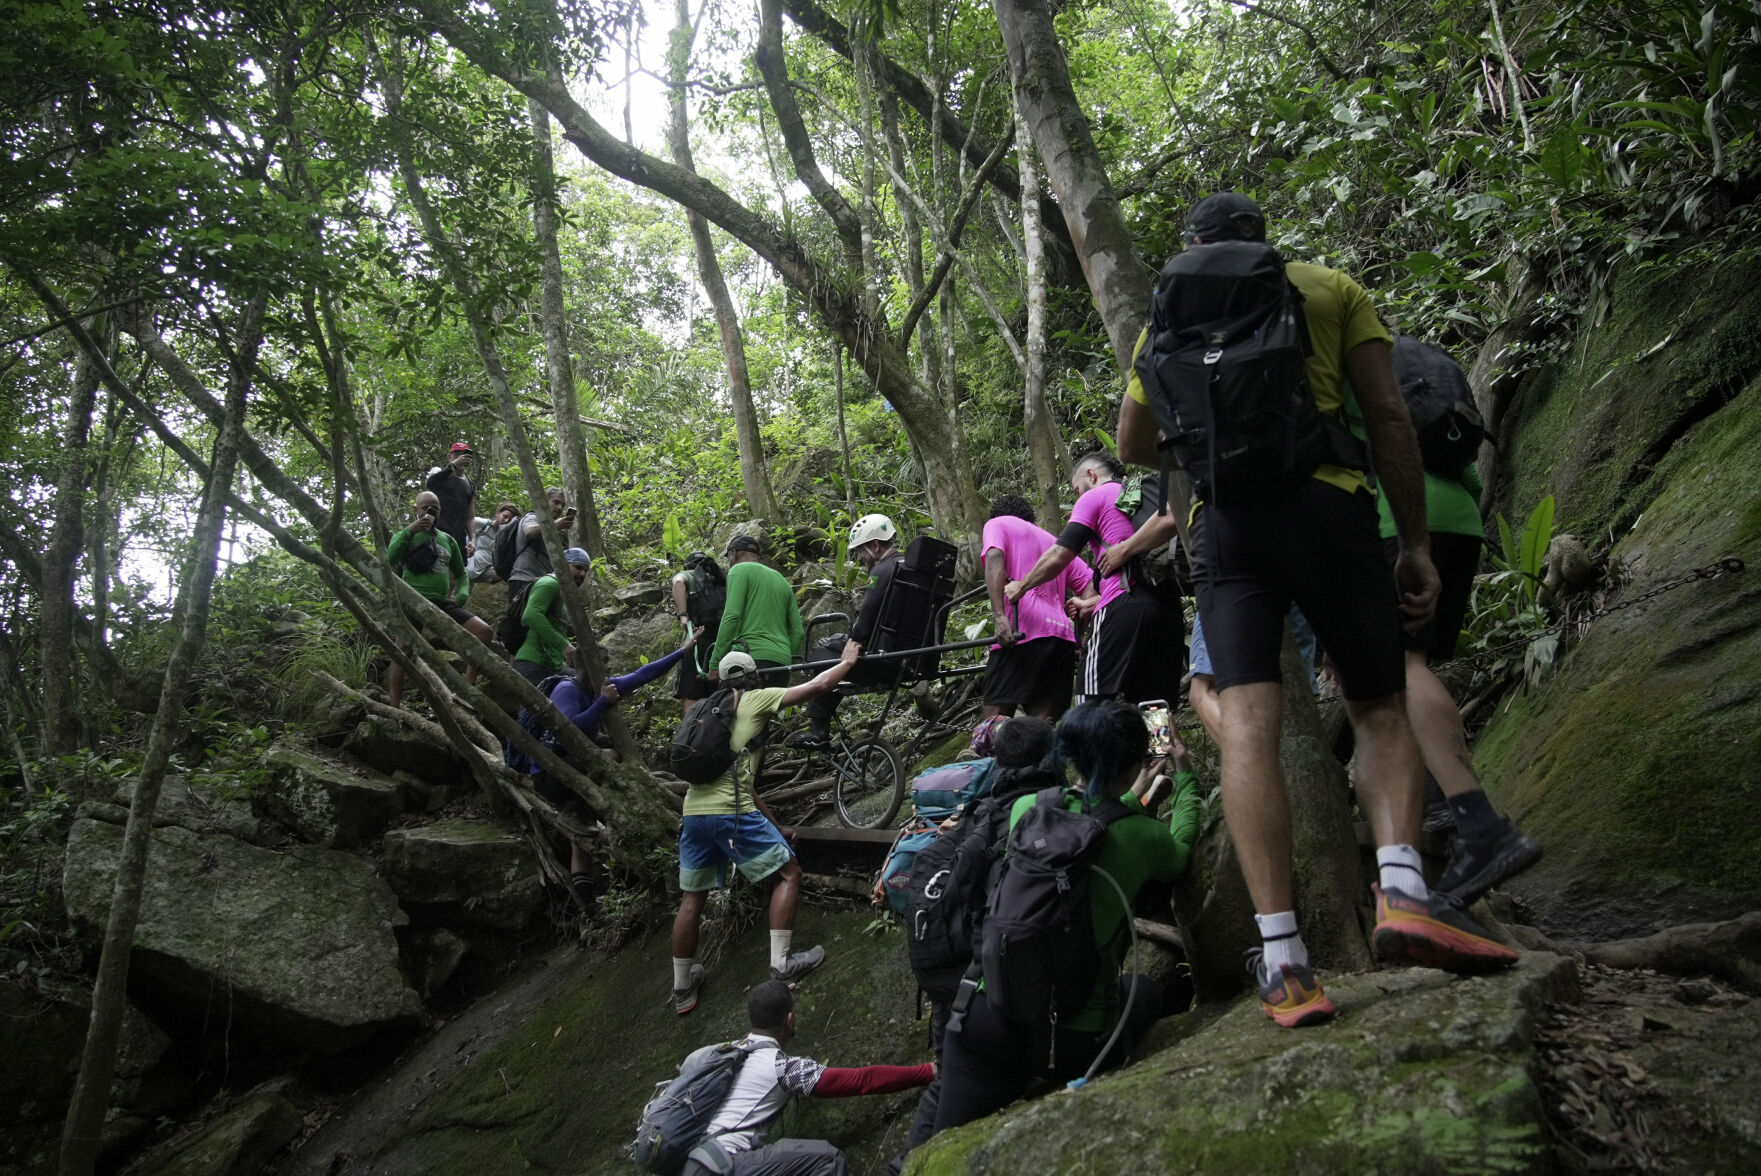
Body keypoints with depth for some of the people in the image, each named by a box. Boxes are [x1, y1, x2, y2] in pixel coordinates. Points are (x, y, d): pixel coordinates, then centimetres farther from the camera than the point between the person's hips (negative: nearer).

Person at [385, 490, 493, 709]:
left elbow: (461, 575, 27)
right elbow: (388, 560, -11)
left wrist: (461, 595, 6)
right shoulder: (405, 536, 9)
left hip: (443, 603, 4)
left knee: (483, 631, -11)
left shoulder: (448, 540, 21)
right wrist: (410, 531, -16)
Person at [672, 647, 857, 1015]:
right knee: (789, 872, 6)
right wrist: (847, 660, 20)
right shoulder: (756, 699, 5)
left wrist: (775, 827, 31)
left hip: (693, 811, 8)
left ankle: (682, 988, 23)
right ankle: (782, 963, 3)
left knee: (692, 899, 15)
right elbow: (819, 686, 2)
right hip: (731, 811, -7)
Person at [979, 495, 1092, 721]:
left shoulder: (998, 524, 15)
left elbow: (994, 559, -8)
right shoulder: (1053, 541, 33)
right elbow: (1091, 584, 21)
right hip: (1063, 637, 6)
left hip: (1022, 633, -6)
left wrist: (999, 616, -19)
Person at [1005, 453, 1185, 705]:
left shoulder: (1094, 496, 6)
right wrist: (1094, 603, 27)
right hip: (1168, 610, 7)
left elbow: (1058, 557, 0)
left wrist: (1020, 587, 16)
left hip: (1124, 610, -7)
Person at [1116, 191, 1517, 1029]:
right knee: (1381, 708, 8)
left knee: (1247, 722, -9)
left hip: (1223, 518, 1)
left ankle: (1282, 958, -19)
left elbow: (1133, 445, 25)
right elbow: (1387, 415, 4)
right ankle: (1402, 887, -18)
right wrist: (1415, 543, 6)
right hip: (1325, 502, -1)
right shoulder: (1332, 289, 14)